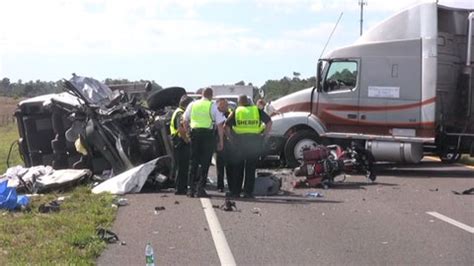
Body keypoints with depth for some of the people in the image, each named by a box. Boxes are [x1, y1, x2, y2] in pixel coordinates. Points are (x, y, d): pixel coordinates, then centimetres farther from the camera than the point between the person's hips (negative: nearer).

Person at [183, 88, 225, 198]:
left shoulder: (192, 105, 10)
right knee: (205, 163, 2)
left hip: (194, 133, 3)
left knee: (193, 162, 11)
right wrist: (221, 140, 3)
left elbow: (185, 121, 15)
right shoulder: (213, 106, -1)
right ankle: (200, 189, -1)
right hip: (208, 134, -3)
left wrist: (188, 133, 25)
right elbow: (220, 125, -2)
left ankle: (190, 188, 10)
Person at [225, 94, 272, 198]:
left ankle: (235, 191, 9)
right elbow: (269, 122, 3)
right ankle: (248, 192, 4)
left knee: (238, 168, 9)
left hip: (240, 141, 0)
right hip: (255, 141, 0)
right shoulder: (257, 110, 7)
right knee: (251, 168, 6)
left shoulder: (236, 112, 5)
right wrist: (264, 135, 5)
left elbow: (226, 126, -2)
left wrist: (231, 138, 4)